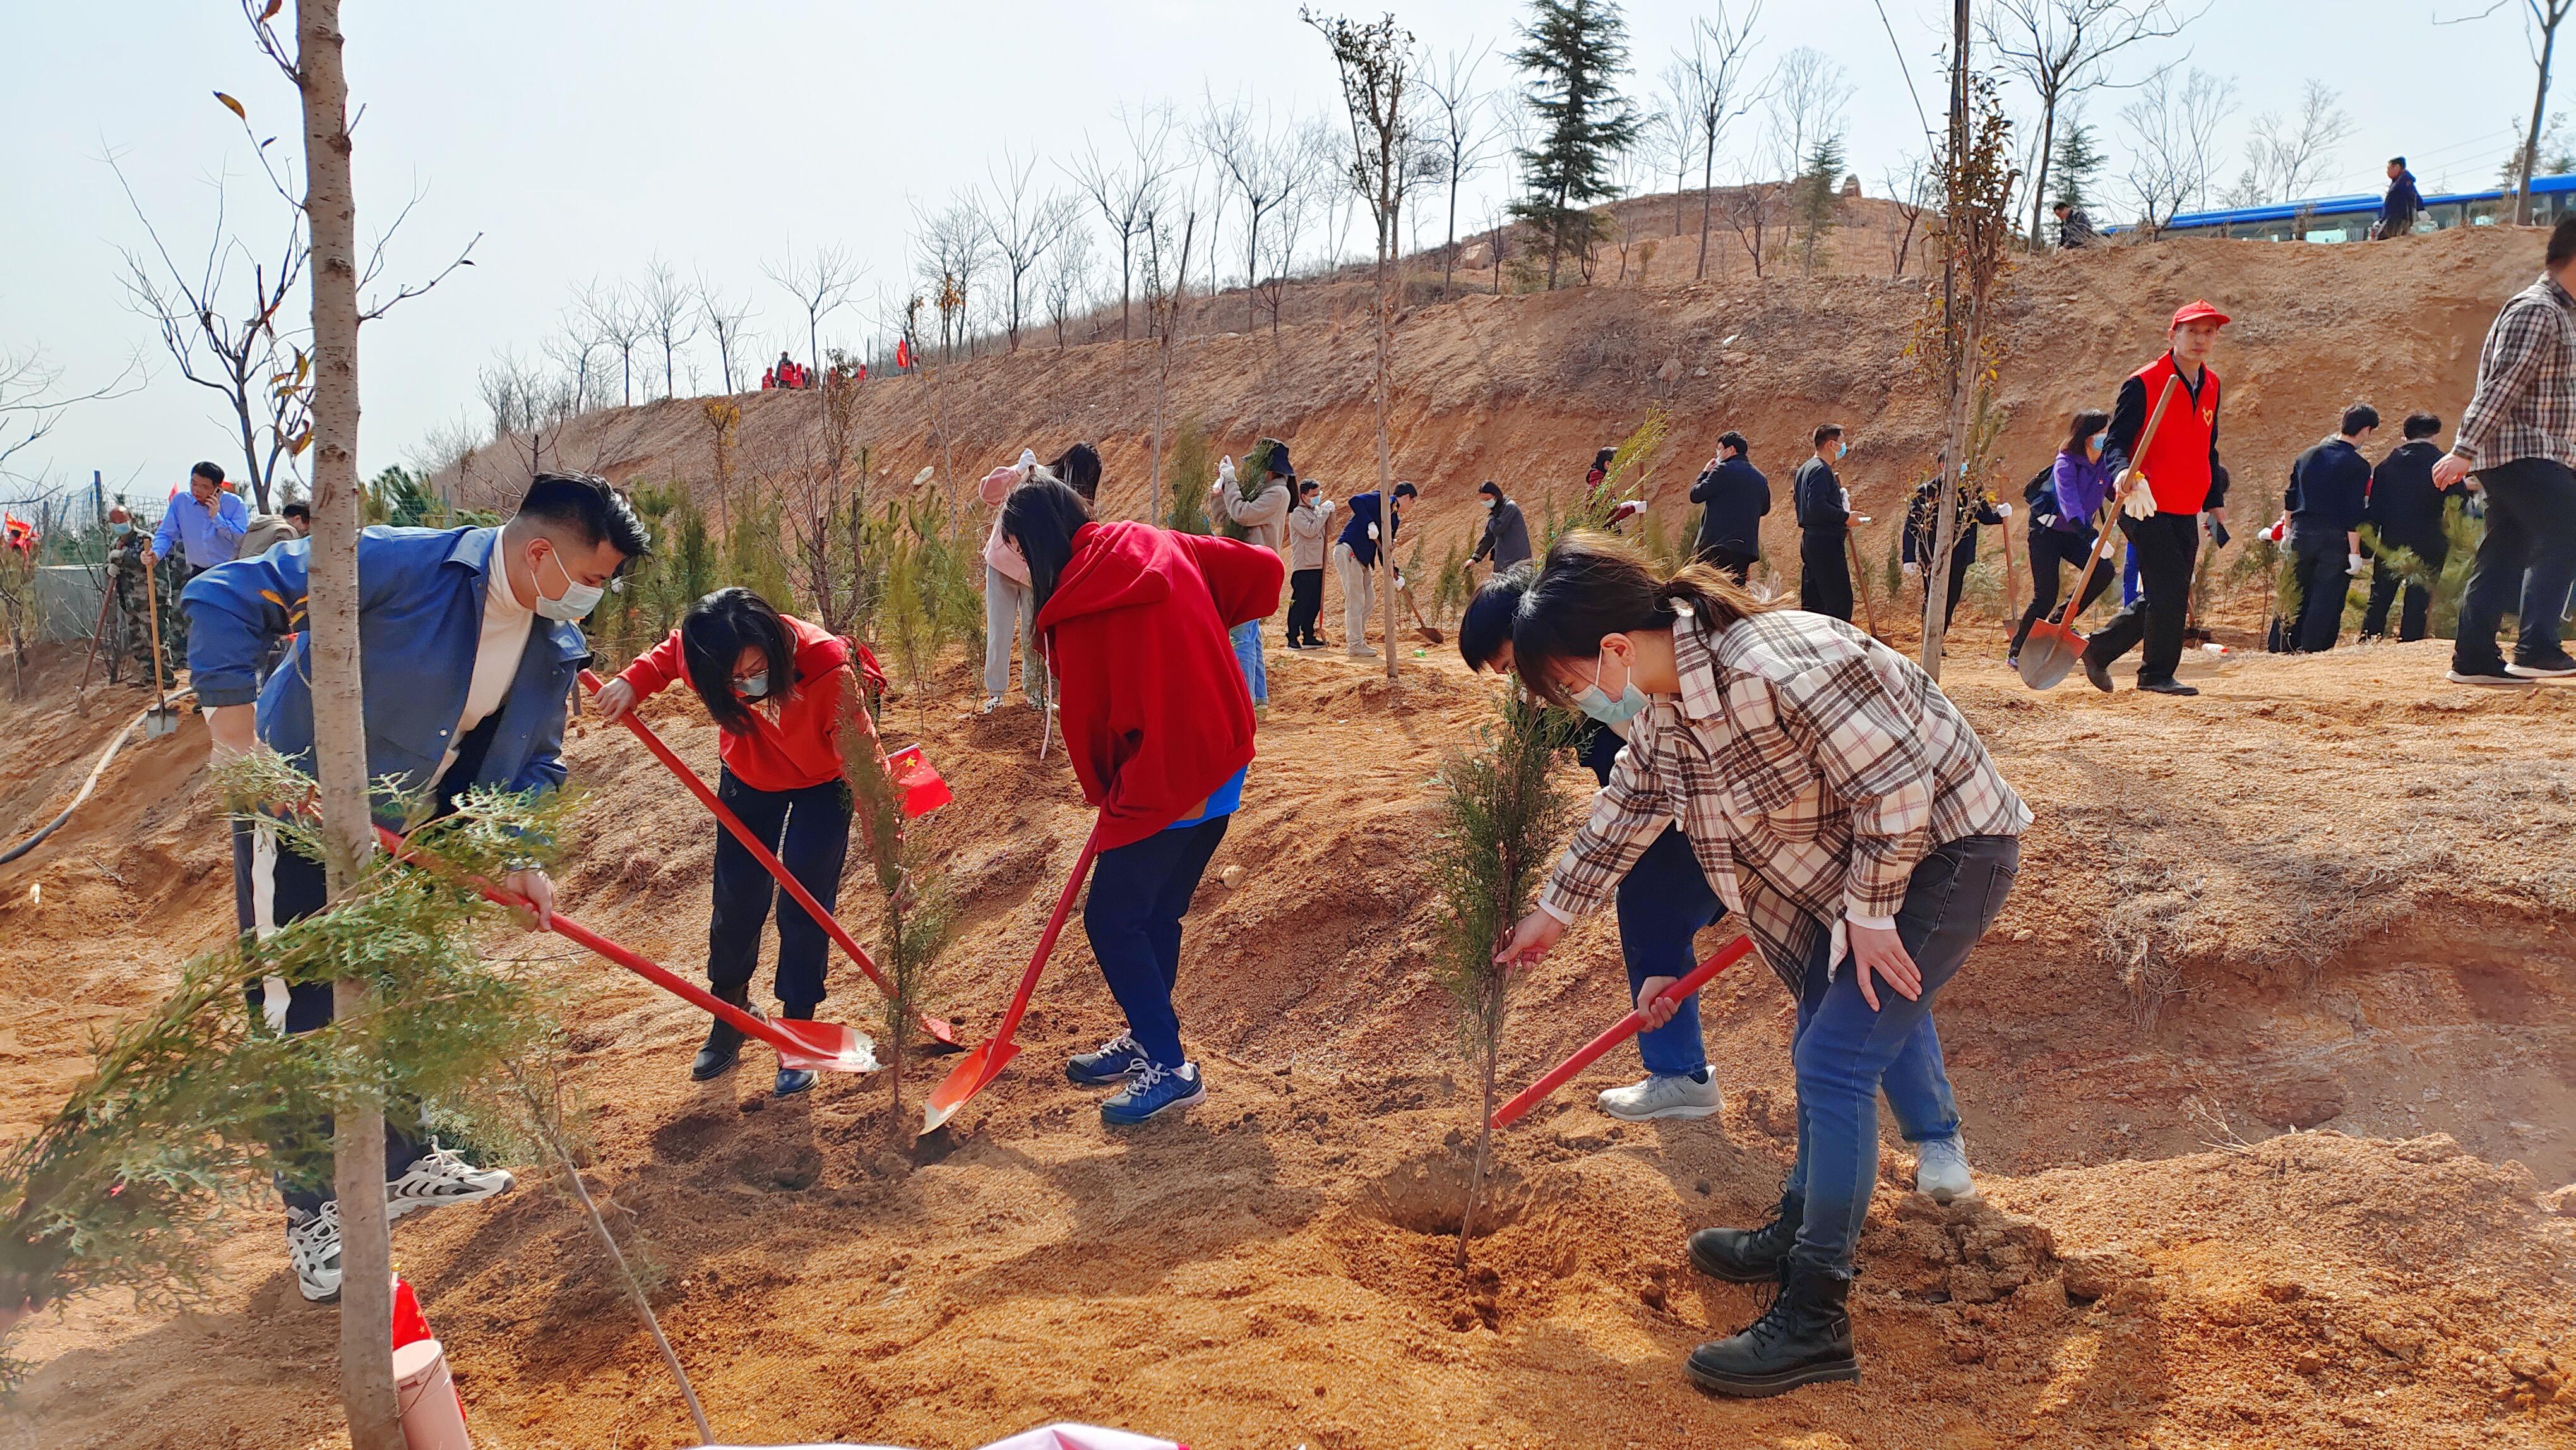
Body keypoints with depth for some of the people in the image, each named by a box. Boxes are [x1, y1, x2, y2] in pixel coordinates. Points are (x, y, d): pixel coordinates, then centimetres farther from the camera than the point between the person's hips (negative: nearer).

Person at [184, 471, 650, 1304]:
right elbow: (223, 597, -27)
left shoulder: (556, 648, -4)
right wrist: (234, 719, -34)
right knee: (304, 1015, -1)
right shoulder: (400, 565, -26)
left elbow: (536, 761, 5)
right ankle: (316, 1215, 14)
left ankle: (401, 1168, 38)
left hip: (402, 831, 7)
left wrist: (520, 856, -10)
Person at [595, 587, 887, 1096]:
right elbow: (667, 654, -4)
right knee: (737, 900, 9)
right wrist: (632, 683, -25)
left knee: (803, 908, -6)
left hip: (821, 782, -3)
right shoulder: (702, 651, -31)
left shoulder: (828, 668, -42)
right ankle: (730, 1012, 32)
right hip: (749, 776, 3)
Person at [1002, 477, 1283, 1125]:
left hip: (1162, 783, -8)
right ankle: (1144, 1040, 31)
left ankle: (1170, 1066, 5)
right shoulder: (1160, 547, 5)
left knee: (1112, 919, 2)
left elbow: (1088, 716, -4)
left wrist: (1105, 792, 13)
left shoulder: (1076, 604, -13)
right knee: (1158, 912, 19)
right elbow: (1263, 570, 4)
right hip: (1222, 764, 8)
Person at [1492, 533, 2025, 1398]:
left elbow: (1896, 783, -28)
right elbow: (1627, 808, 13)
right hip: (1861, 859, 9)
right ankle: (1800, 1235, 36)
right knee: (1824, 1048, 18)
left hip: (1948, 848, -9)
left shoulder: (1774, 668, -34)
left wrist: (1869, 912, -18)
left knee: (1834, 1063, -12)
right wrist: (1554, 913, 22)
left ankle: (1815, 1324, -5)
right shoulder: (1663, 704, -3)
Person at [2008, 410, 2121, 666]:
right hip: (2047, 532, -5)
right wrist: (2092, 538, -49)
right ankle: (2016, 651, 6)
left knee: (2103, 573, -18)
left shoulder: (2107, 465, -4)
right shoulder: (2066, 462, -23)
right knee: (2045, 596, -10)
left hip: (2075, 533, 5)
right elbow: (2069, 502, -37)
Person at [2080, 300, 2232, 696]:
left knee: (2170, 597, 9)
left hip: (2186, 513, 8)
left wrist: (2215, 502, 21)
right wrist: (2126, 474, -34)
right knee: (2169, 591, -11)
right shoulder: (2143, 384, -9)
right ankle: (2158, 674, 4)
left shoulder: (2210, 386, 13)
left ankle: (2098, 650, 23)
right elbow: (2115, 443, -14)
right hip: (2148, 509, -8)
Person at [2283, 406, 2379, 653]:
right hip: (2335, 539, -5)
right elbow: (2354, 514, -13)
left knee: (2300, 593, 15)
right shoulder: (2358, 466, -9)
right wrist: (2355, 552, -10)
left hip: (2301, 533, 5)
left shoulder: (2307, 456, 8)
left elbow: (2290, 499, 13)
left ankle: (2293, 644, 19)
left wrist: (2289, 532, 21)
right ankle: (2313, 647, 3)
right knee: (2327, 595, 3)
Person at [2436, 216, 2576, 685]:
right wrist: (2464, 450, -25)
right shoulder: (2535, 310, -12)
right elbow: (2501, 386, -20)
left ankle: (2473, 659, 8)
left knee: (2505, 556, 7)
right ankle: (2536, 650, -20)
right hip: (2523, 452, -10)